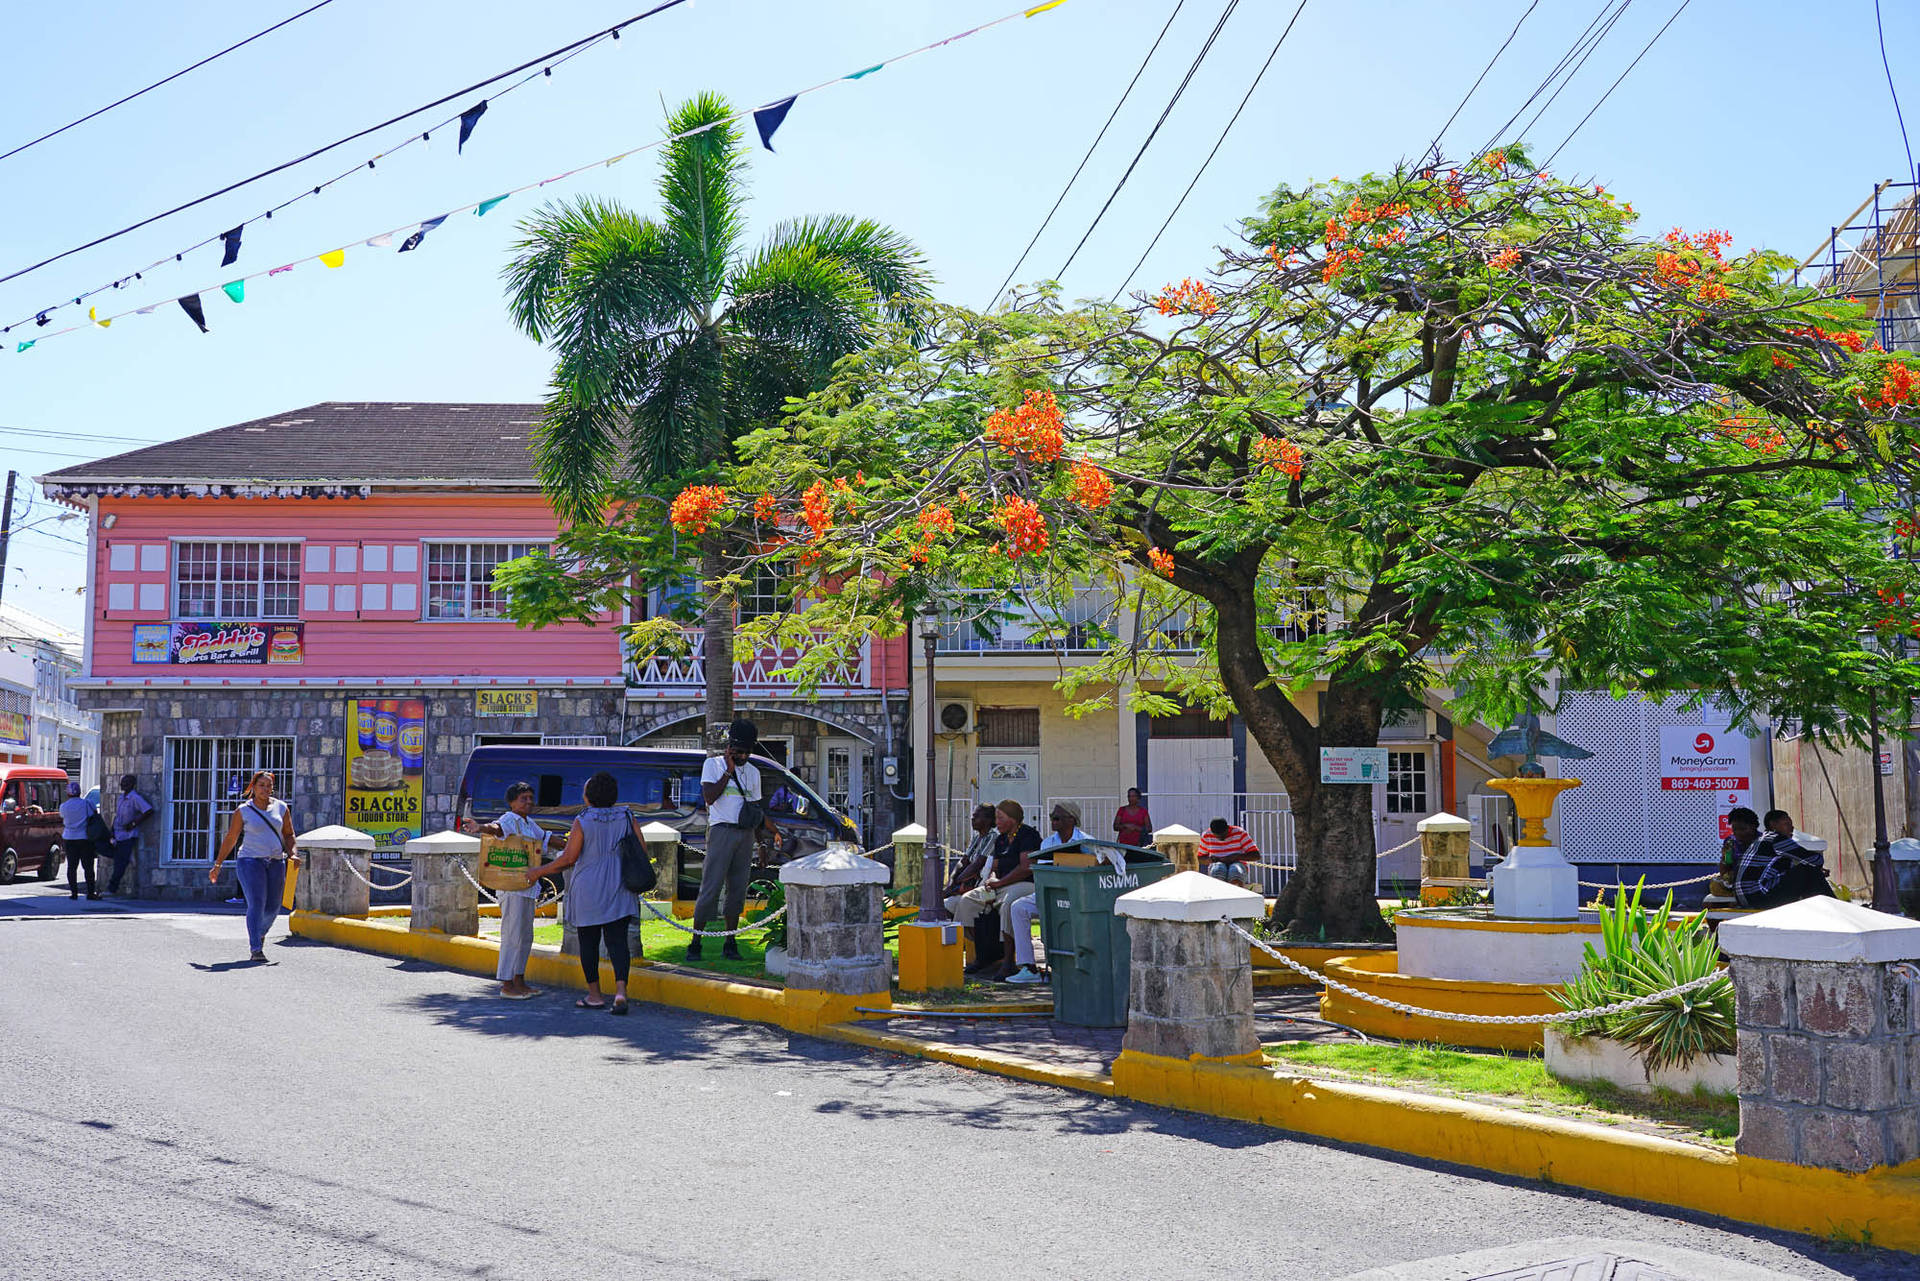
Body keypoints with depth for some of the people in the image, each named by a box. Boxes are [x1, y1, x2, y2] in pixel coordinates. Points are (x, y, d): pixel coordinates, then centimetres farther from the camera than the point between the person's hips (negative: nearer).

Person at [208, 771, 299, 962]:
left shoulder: (281, 808, 9)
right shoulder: (243, 811, 1)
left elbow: (289, 835, 15)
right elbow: (230, 839, 6)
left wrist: (292, 853, -3)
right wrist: (217, 865, 6)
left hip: (276, 863, 4)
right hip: (250, 861, -4)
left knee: (273, 907, 9)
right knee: (256, 904, -16)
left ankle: (260, 932, 40)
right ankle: (255, 949, -18)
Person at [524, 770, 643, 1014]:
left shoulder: (583, 821, -9)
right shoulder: (627, 817, 1)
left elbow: (568, 859, -8)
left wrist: (539, 872, 3)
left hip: (588, 891, -3)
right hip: (619, 892, 3)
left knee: (589, 943, 9)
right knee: (617, 941, 0)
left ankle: (594, 995, 14)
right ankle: (621, 991, -17)